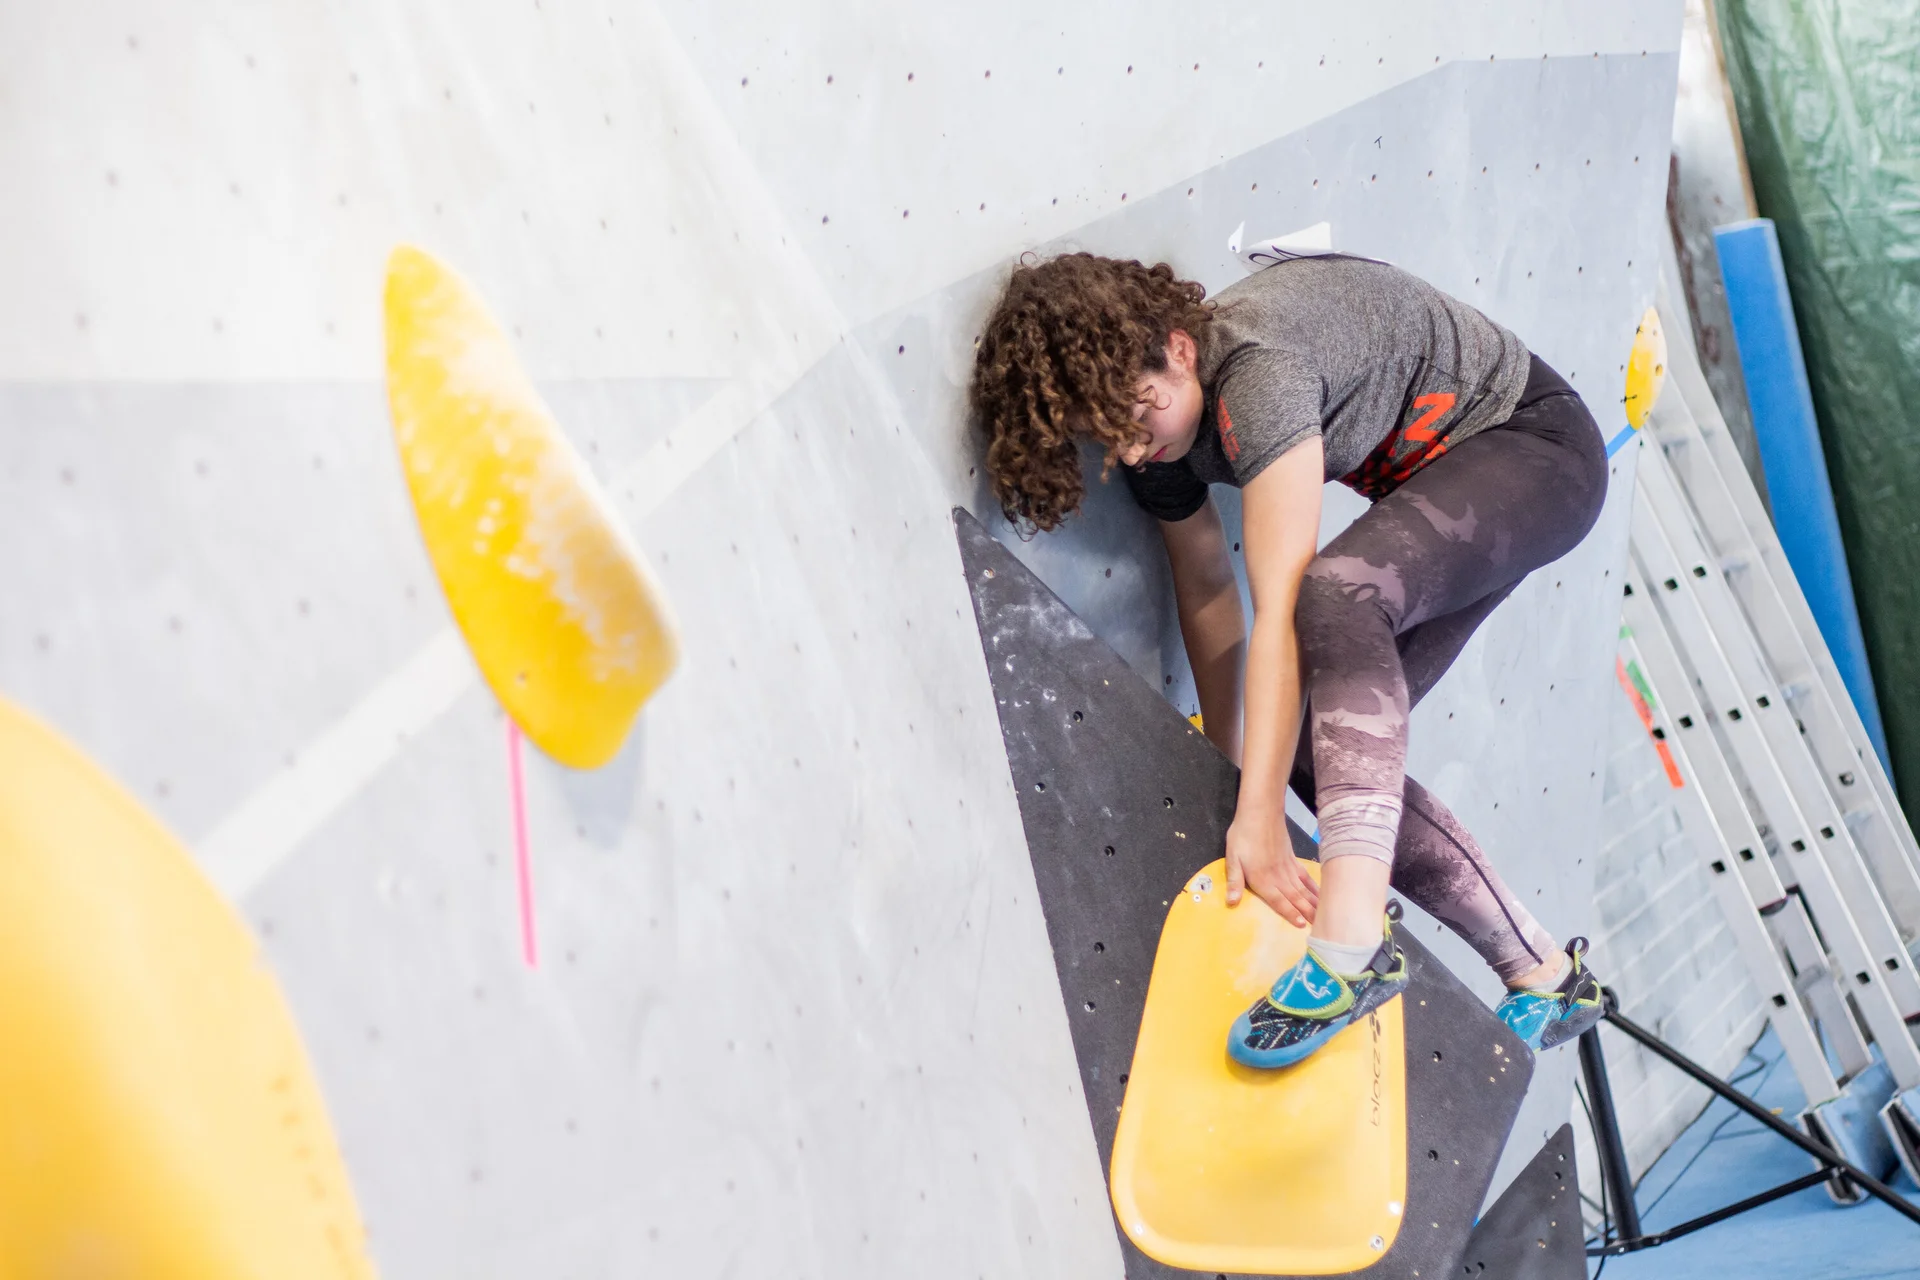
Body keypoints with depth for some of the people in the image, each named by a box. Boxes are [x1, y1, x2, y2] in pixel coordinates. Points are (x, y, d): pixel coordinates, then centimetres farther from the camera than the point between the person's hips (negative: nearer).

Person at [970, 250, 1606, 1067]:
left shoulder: (1255, 367, -35)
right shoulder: (1149, 422, -9)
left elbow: (1280, 605, -38)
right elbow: (1207, 590, 2)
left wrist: (1261, 814, -38)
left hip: (1532, 446, -9)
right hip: (1431, 475, 9)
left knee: (1336, 592, -37)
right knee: (1323, 750, -2)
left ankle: (1352, 945, -44)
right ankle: (1545, 976, 10)